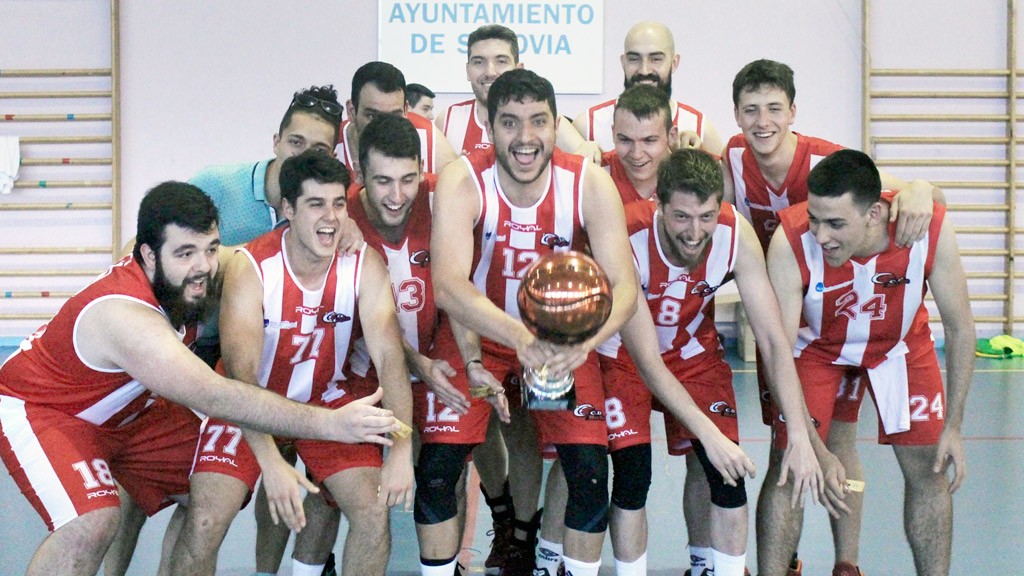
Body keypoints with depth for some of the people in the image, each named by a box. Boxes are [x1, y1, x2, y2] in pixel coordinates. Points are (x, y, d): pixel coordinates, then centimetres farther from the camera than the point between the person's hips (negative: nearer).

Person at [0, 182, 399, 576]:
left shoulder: (181, 279, -15)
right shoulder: (126, 317, -40)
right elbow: (213, 397, -48)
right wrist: (329, 424, -53)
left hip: (123, 409, 9)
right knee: (92, 522, -31)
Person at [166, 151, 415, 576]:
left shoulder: (364, 265, -18)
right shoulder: (250, 267, -25)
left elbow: (389, 356, -26)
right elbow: (241, 372, -33)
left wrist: (401, 450, -39)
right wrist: (272, 464, -45)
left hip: (332, 396, 2)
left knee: (374, 512, -13)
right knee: (205, 523, -15)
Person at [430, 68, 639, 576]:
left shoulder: (589, 183, -18)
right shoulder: (462, 181, -22)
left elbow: (623, 286, -22)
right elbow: (448, 286, -34)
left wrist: (581, 343, -43)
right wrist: (522, 338, -50)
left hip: (565, 341, 1)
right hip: (480, 339, -1)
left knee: (590, 472, -10)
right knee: (436, 471, -10)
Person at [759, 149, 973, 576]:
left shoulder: (931, 232, -33)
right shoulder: (790, 242, -37)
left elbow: (959, 328, -17)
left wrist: (953, 426, -15)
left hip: (900, 342, 1)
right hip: (816, 344, -1)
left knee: (928, 469, 0)